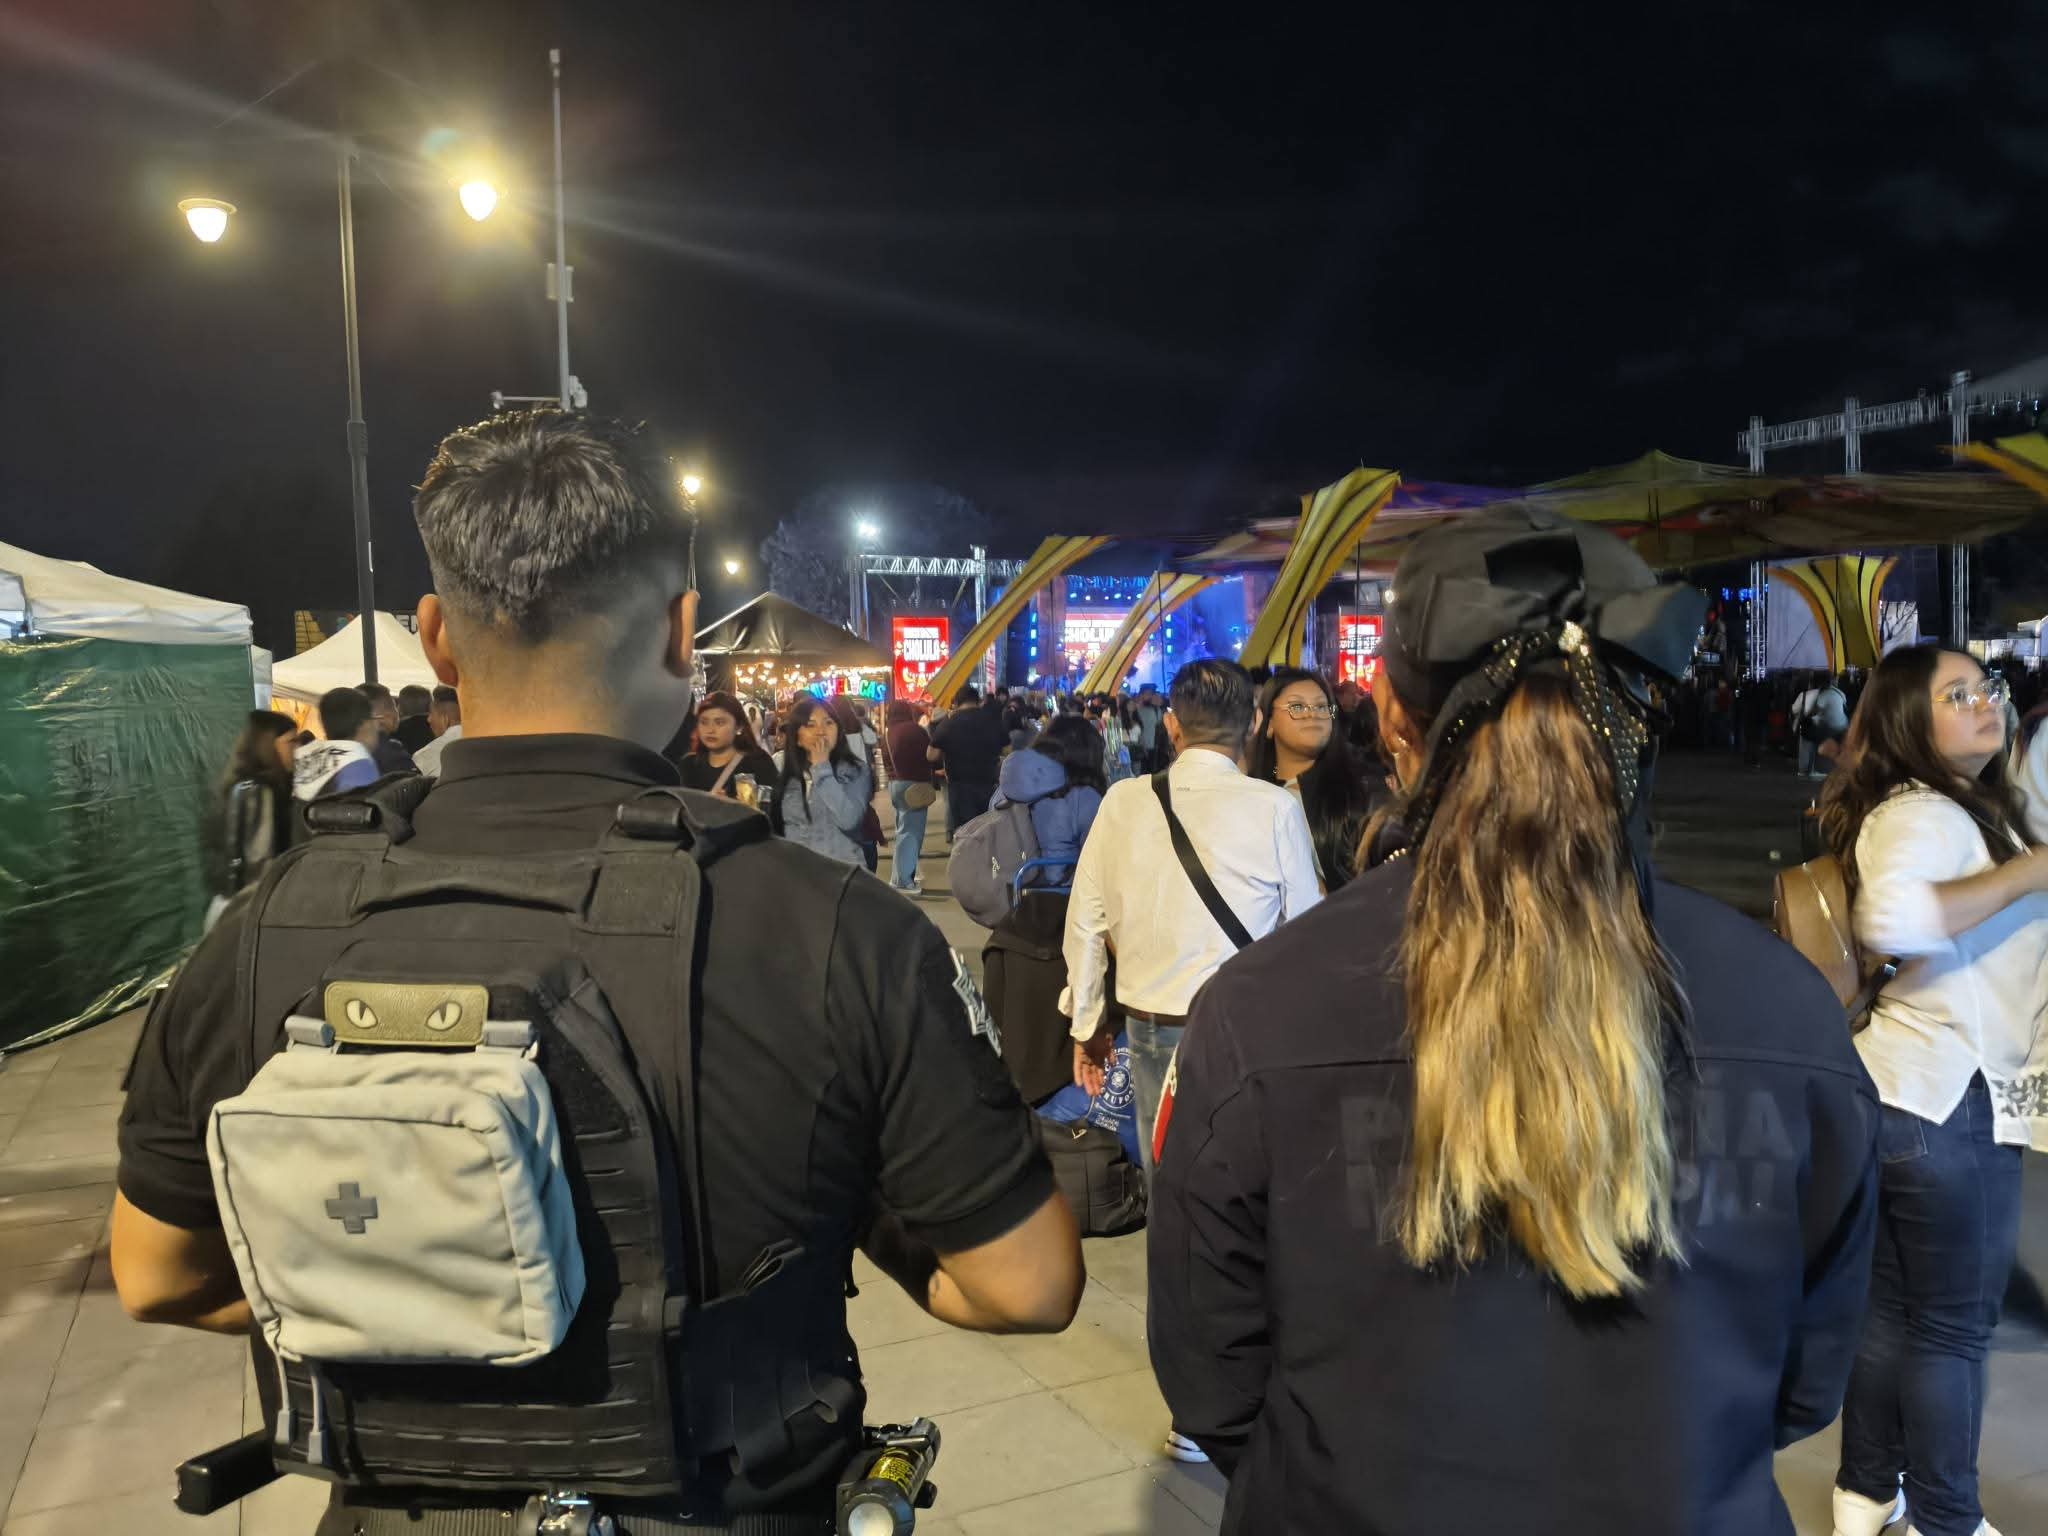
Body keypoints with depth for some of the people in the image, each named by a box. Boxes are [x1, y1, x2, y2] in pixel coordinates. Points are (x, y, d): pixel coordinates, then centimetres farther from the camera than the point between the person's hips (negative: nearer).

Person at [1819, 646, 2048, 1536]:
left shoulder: (1964, 809, 17)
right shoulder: (1922, 815, -18)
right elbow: (1892, 916, -39)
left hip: (1899, 1092, 10)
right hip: (1948, 1099, -10)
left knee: (1888, 1305, 18)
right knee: (1955, 1323, 5)